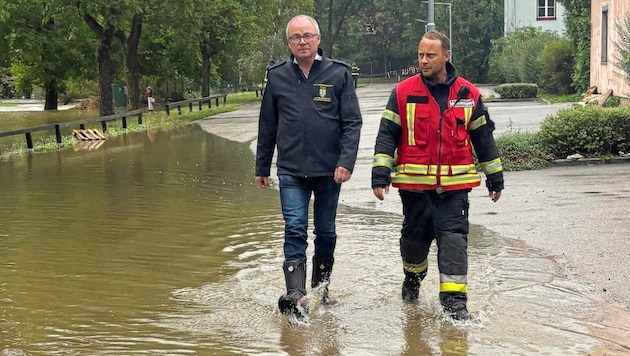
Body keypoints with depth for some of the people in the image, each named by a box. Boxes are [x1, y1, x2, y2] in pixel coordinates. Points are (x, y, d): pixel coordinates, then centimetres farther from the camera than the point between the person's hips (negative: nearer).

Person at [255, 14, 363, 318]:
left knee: (326, 233, 13)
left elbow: (352, 122, -4)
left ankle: (321, 288, 30)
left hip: (329, 170, 0)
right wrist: (262, 168, 14)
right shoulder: (277, 77, 4)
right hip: (291, 171, 0)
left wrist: (346, 161, -16)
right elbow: (267, 127, 11)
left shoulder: (338, 74, -1)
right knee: (295, 230, -11)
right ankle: (295, 296, -18)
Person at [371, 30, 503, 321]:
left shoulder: (468, 94, 5)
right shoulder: (403, 92, 0)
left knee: (453, 237, -7)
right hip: (414, 182, 0)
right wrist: (380, 175, -7)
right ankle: (412, 280, 40)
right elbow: (387, 135, 1)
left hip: (454, 183, 0)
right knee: (415, 236, 13)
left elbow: (483, 138, 13)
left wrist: (495, 177, 16)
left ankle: (454, 300, -5)